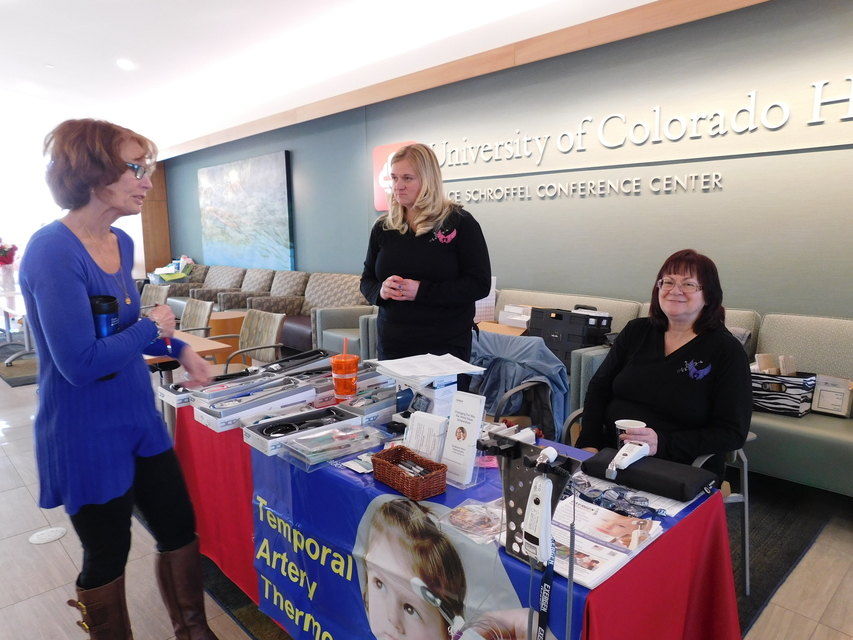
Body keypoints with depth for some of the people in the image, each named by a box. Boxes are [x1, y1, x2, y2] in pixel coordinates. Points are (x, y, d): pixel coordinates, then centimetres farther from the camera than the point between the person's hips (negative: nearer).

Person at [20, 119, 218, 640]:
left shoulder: (121, 243, 3)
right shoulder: (53, 251, -22)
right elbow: (81, 362, -27)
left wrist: (178, 348, 7)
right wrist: (152, 327, -14)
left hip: (140, 417, 8)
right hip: (87, 436, -7)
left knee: (180, 529, 17)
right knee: (107, 556, 13)